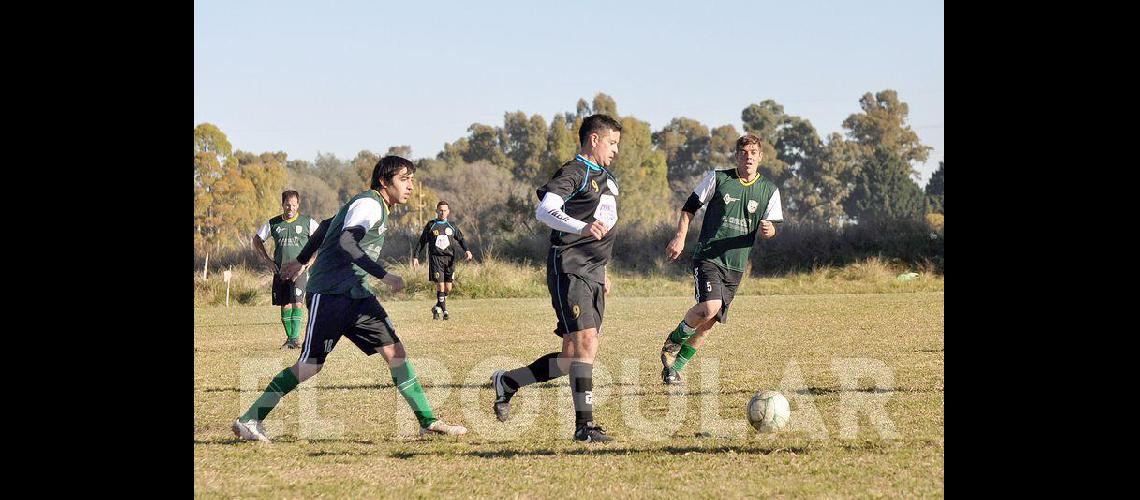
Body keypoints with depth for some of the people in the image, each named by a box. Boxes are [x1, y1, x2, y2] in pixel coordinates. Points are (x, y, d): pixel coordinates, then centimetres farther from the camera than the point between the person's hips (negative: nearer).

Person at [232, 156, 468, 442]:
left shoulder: (377, 207, 19)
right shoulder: (369, 203, -11)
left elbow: (327, 227, 30)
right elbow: (346, 243, -27)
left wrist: (301, 261, 37)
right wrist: (384, 276, -30)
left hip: (356, 295, 9)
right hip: (330, 293, -9)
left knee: (395, 352, 0)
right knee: (310, 365, -8)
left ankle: (428, 423, 0)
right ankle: (249, 421, 0)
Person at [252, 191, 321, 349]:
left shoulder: (308, 222, 2)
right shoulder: (273, 223, 8)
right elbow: (256, 240, 18)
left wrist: (310, 261, -1)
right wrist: (268, 260, 9)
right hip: (280, 270, 3)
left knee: (297, 302, -17)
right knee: (285, 305, 4)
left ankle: (295, 338, -20)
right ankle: (289, 338, 13)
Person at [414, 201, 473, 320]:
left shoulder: (452, 226, 12)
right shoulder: (431, 225, 8)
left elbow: (460, 239, 6)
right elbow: (422, 242, 11)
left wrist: (466, 250, -12)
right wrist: (416, 257, 4)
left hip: (449, 258, 3)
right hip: (436, 258, -3)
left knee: (448, 287, 1)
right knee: (440, 285, -12)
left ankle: (437, 308, 21)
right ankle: (444, 311, -6)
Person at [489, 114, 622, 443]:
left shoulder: (606, 179, 21)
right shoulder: (574, 172, -6)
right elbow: (545, 210, -21)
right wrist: (582, 227, -35)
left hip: (592, 274, 9)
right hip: (569, 269, -9)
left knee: (572, 358, 6)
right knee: (586, 341, -18)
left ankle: (506, 382, 24)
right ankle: (584, 425, -16)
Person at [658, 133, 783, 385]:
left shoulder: (769, 190, 6)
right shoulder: (717, 178, 0)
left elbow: (771, 226, 9)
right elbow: (689, 207, 7)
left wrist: (767, 229, -16)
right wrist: (680, 237, -4)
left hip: (736, 265, 4)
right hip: (708, 257, -4)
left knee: (709, 322, 4)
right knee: (709, 307, -26)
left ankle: (674, 367, 19)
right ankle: (672, 342, 1)